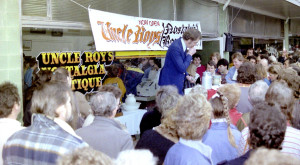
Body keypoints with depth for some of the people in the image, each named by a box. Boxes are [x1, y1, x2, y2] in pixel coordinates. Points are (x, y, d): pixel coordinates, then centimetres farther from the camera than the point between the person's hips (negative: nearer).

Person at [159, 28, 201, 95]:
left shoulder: (182, 44, 4)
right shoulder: (175, 47, -24)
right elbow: (181, 68, -24)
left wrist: (186, 75, 6)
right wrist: (190, 54, -15)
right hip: (170, 84, -9)